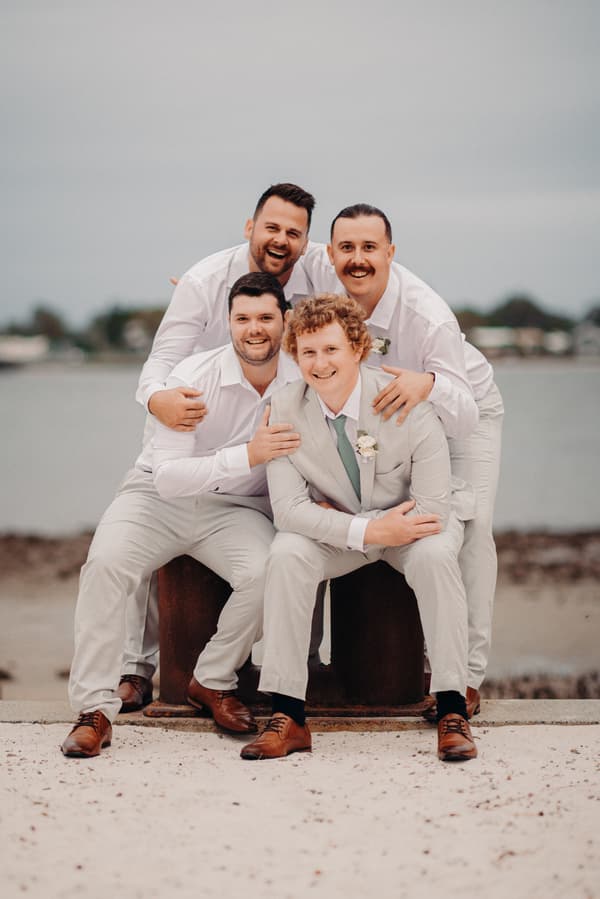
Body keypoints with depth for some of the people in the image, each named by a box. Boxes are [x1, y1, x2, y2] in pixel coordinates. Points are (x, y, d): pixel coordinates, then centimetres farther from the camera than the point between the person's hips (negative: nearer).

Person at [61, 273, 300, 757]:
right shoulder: (195, 377, -19)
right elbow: (168, 475, -25)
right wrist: (249, 454, -36)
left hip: (238, 508, 2)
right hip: (160, 496, -2)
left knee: (268, 573, -30)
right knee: (106, 562, -30)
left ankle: (213, 682, -4)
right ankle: (95, 708, -20)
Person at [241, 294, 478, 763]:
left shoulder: (404, 404, -23)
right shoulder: (284, 409, -16)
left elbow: (434, 506, -24)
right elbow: (288, 507, -19)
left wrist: (335, 519, -20)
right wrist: (367, 531, -32)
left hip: (407, 519, -2)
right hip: (336, 531, 2)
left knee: (434, 556, -34)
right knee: (286, 556, -28)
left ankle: (452, 710, -25)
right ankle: (288, 715, -24)